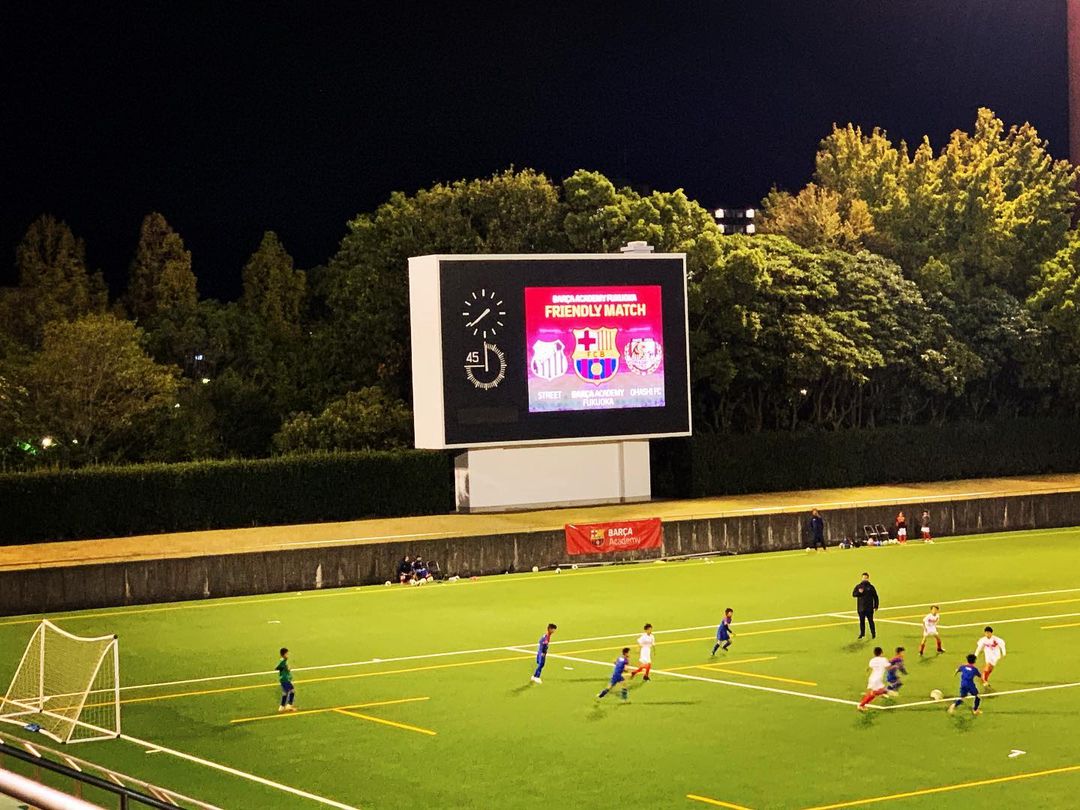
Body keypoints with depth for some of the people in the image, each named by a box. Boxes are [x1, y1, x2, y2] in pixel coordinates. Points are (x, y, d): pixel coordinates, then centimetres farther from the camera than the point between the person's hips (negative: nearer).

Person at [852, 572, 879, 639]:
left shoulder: (871, 587, 0)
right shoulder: (858, 586, 4)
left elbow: (875, 597, 4)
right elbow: (853, 594, -3)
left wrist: (876, 606, 2)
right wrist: (859, 592, -22)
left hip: (869, 608, -2)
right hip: (861, 608, 2)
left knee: (870, 621, 1)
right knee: (862, 621, 8)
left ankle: (873, 633, 11)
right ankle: (862, 633, 18)